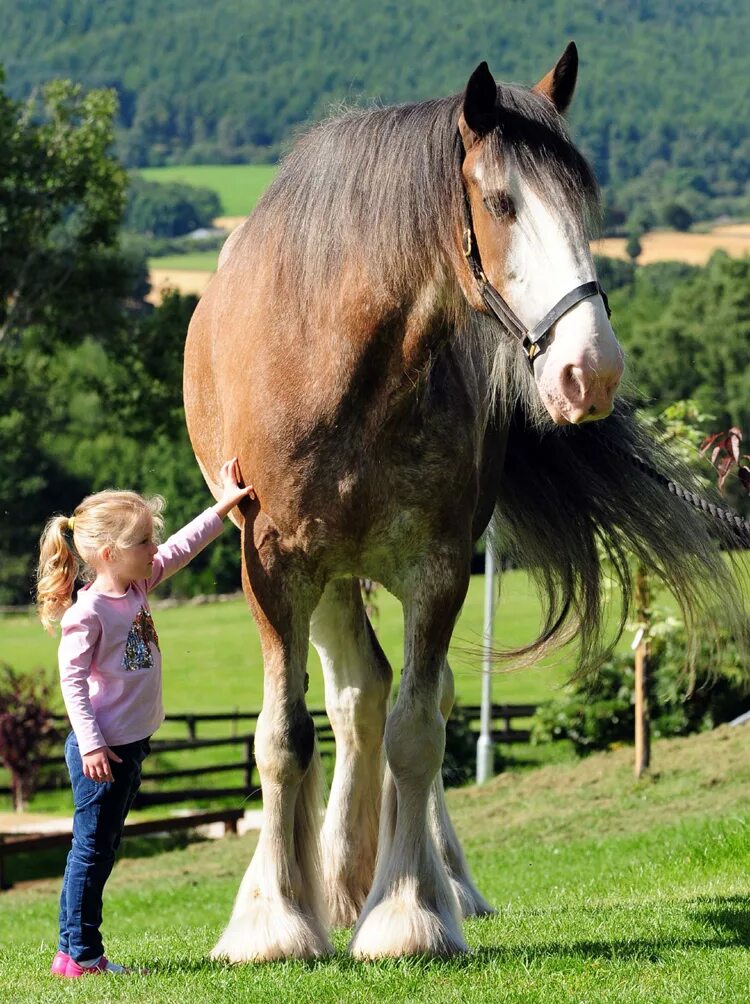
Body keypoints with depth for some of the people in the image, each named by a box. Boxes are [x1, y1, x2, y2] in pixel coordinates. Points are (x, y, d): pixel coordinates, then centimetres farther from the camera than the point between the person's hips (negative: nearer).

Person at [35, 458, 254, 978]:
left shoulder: (137, 586, 6)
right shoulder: (88, 613, -19)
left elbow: (182, 547, 18)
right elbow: (73, 680, -18)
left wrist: (224, 507, 19)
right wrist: (91, 744, -20)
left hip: (131, 746, 9)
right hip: (102, 750, -9)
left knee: (104, 848, 12)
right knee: (92, 848, -3)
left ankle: (81, 949, 19)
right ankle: (79, 954, 3)